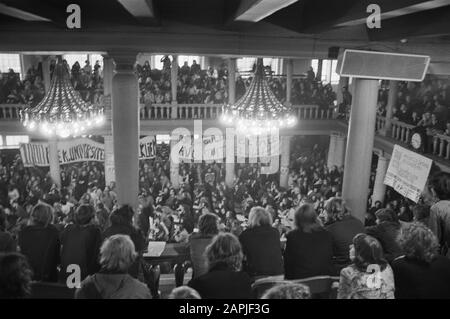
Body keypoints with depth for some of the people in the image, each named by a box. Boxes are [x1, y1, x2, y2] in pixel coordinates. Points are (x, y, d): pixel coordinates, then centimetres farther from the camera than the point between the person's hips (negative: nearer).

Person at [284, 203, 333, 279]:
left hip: (299, 279, -3)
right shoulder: (326, 235, -2)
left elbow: (288, 262, -4)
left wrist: (288, 278, 7)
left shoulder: (292, 236, -11)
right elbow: (330, 260, 6)